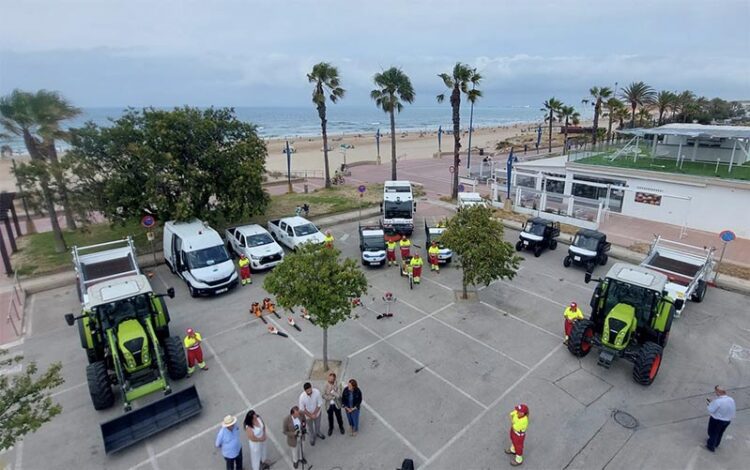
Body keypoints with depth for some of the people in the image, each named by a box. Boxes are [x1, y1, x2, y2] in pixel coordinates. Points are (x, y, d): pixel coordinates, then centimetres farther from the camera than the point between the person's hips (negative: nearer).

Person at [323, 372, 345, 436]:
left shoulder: (338, 385, -21)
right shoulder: (326, 385, -16)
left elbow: (339, 396, -27)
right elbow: (323, 396, -13)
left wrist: (332, 391, -30)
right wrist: (332, 397, -23)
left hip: (337, 404, -1)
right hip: (329, 405, 1)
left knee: (339, 416, 19)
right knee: (330, 417, 21)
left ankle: (341, 427, 47)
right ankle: (331, 428, 48)